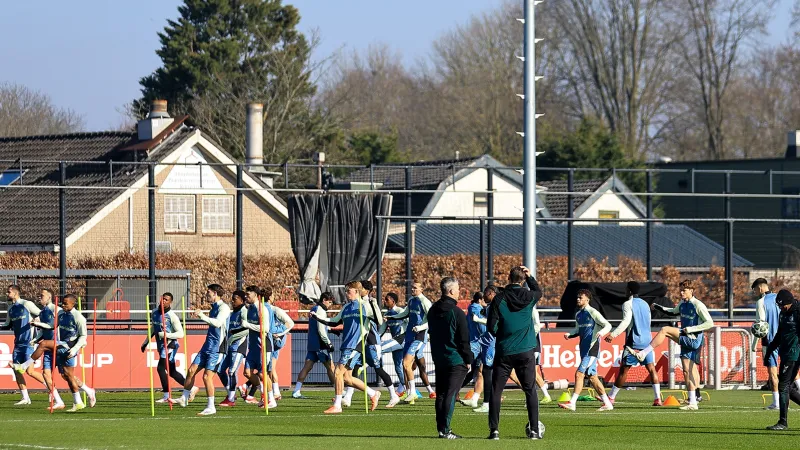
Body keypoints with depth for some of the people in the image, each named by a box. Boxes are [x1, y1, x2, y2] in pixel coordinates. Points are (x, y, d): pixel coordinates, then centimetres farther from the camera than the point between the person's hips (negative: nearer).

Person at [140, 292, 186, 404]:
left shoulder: (172, 316, -13)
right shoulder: (154, 312, 9)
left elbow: (181, 334, -15)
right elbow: (153, 329, 25)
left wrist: (166, 335, -25)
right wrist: (146, 342, 25)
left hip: (170, 345, -8)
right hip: (160, 346, 8)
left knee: (161, 368, -17)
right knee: (172, 372, 10)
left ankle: (166, 396, -12)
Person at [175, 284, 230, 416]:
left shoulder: (223, 307, -11)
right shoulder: (214, 307, 17)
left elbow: (218, 322, -28)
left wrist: (203, 316, -29)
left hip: (216, 347, -9)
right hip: (208, 345, 9)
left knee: (207, 376, -10)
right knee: (192, 370, 6)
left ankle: (211, 407, -3)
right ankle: (184, 399, 16)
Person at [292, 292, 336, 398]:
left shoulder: (313, 309, 17)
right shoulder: (320, 311, -12)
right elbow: (321, 330, -18)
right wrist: (329, 343, -13)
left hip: (312, 344, 9)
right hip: (320, 344, -9)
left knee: (307, 366, 3)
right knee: (330, 367, -2)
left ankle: (296, 391, -5)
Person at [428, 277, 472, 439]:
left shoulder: (433, 311, 8)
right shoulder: (456, 313, -15)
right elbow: (463, 340, -13)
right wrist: (468, 359, -4)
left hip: (438, 358, 7)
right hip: (455, 359, -7)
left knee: (440, 394, 12)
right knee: (451, 395, -7)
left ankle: (441, 427, 13)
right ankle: (445, 429, -10)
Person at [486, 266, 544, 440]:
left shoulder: (499, 299, -8)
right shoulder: (528, 297, -2)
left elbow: (491, 326, -8)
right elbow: (539, 291, 23)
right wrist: (530, 277, 18)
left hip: (504, 352, -1)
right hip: (526, 352, 1)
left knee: (496, 391, 5)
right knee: (530, 391, 9)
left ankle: (494, 429, -2)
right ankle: (534, 430, 6)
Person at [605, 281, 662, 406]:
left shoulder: (628, 304, -4)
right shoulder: (645, 304, 18)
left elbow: (626, 321, -18)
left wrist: (613, 334, -22)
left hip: (634, 342, -6)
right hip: (647, 341, 6)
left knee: (624, 369, 1)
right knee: (651, 368, -1)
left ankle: (611, 397, 9)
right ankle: (658, 398, -12)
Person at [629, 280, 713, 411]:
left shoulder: (698, 305, -11)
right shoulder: (682, 304, 13)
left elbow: (710, 323, -14)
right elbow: (673, 312, 35)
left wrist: (690, 329, -17)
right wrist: (658, 307, 24)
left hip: (694, 339, -8)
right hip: (686, 341, 8)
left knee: (665, 330, -19)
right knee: (687, 370, 6)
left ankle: (642, 354, -17)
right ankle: (693, 403, 9)